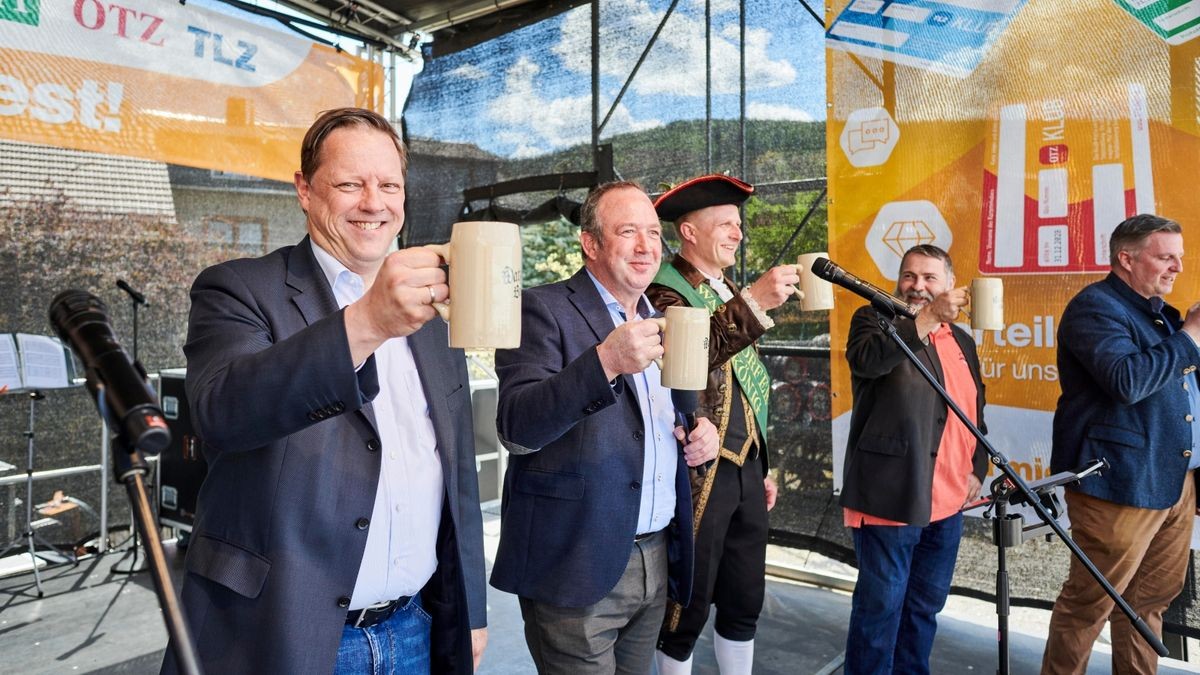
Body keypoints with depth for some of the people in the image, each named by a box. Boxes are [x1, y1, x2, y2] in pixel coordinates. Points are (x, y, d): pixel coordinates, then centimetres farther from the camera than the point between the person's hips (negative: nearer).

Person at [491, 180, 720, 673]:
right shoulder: (544, 310, -10)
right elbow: (515, 429, -21)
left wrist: (700, 434, 1)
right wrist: (605, 361, -33)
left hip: (658, 559, 7)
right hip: (579, 568, -6)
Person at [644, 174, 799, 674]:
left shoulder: (730, 292, 15)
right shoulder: (666, 292, -10)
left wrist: (762, 468, 19)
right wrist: (754, 303, -35)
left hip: (746, 469, 8)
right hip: (699, 476, -8)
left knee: (745, 602, 17)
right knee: (688, 609, 6)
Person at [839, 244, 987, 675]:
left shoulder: (962, 341, 17)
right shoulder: (874, 318, -1)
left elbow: (975, 413, 22)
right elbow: (867, 357, -25)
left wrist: (976, 469, 11)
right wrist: (931, 316, -27)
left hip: (946, 500, 7)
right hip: (891, 494, -6)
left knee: (926, 604, 17)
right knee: (881, 604, 0)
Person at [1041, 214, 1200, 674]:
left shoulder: (1159, 311, 19)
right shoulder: (1095, 306, -10)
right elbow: (1128, 382, -24)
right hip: (1123, 482, -9)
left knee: (1153, 597, 16)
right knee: (1090, 601, 0)